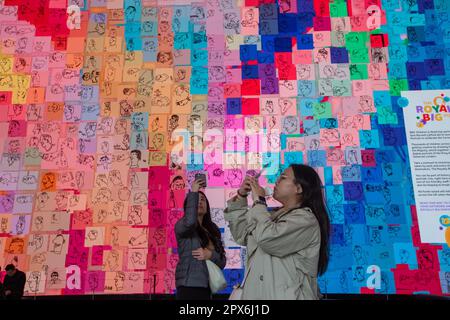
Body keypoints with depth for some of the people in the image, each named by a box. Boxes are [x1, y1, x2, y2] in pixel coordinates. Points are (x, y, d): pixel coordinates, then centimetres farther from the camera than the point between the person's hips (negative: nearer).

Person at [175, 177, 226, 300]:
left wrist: (210, 255, -12)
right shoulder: (181, 225, -1)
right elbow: (190, 221, -27)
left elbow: (222, 262, 8)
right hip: (189, 286, -5)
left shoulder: (212, 231, 13)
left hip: (207, 288, 6)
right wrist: (193, 192, -16)